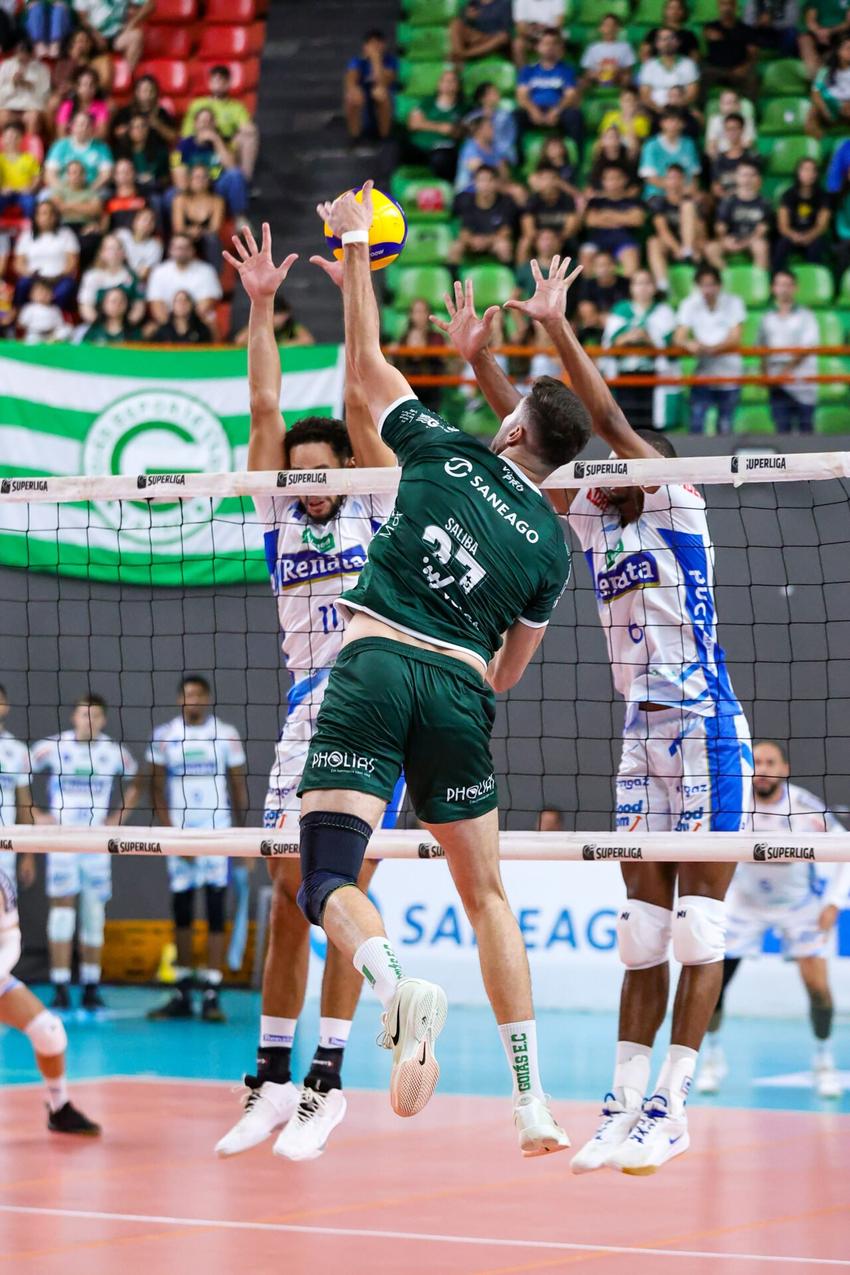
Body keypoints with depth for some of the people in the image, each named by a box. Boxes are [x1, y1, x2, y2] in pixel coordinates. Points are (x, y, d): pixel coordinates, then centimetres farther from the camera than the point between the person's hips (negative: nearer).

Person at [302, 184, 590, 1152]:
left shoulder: (447, 452, 7)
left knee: (326, 882, -6)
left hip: (374, 666, -3)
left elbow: (367, 364, 18)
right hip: (462, 690, 3)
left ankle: (398, 985, -38)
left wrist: (355, 247, 28)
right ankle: (532, 1107, 11)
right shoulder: (550, 546, 12)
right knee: (486, 896, 15)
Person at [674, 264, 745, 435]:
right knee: (696, 425, -13)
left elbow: (735, 340, -9)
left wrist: (711, 348, -28)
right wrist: (690, 345, -31)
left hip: (730, 375, 0)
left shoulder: (733, 303, -3)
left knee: (725, 427, 4)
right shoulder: (690, 305, 0)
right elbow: (678, 339, -6)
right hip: (703, 373, 0)